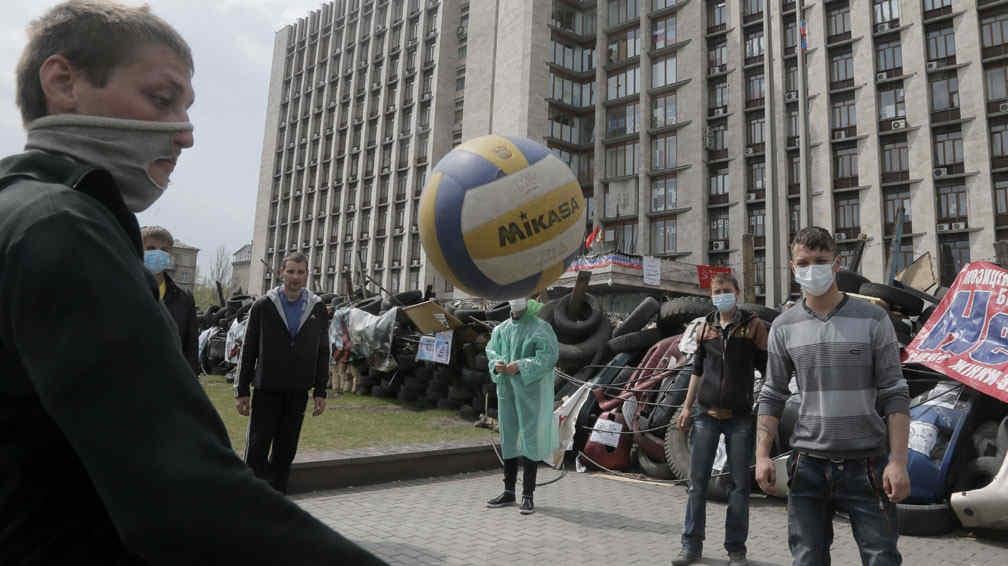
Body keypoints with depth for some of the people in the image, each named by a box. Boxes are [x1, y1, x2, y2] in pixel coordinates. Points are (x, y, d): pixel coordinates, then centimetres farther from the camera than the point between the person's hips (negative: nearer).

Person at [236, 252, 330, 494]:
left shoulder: (318, 308, 5)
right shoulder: (263, 306, 0)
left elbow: (323, 352, 8)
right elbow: (248, 351, 1)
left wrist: (320, 392, 4)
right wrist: (241, 391, -1)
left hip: (298, 392, 2)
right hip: (266, 390, -2)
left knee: (286, 452, 10)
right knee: (257, 449, -1)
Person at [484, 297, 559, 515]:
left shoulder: (540, 328, -5)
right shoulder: (501, 329, 12)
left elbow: (548, 356, -13)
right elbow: (491, 350, 15)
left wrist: (520, 366, -21)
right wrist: (497, 364, -7)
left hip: (530, 389, -6)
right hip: (506, 389, 6)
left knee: (529, 438, -4)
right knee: (508, 438, 10)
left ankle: (527, 495, 4)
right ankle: (509, 492, 21)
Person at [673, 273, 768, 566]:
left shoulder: (754, 325, 0)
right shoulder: (705, 328, 10)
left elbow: (767, 368, 0)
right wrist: (687, 406, 12)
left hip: (740, 417, -3)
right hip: (706, 414, 3)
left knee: (739, 484, 5)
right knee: (697, 481, 5)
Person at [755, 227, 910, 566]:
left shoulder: (873, 319, -2)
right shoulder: (783, 327, 4)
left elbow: (894, 395, -3)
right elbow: (772, 397, 7)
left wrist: (898, 461, -10)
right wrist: (762, 455, -1)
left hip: (867, 464, -1)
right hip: (808, 465, 2)